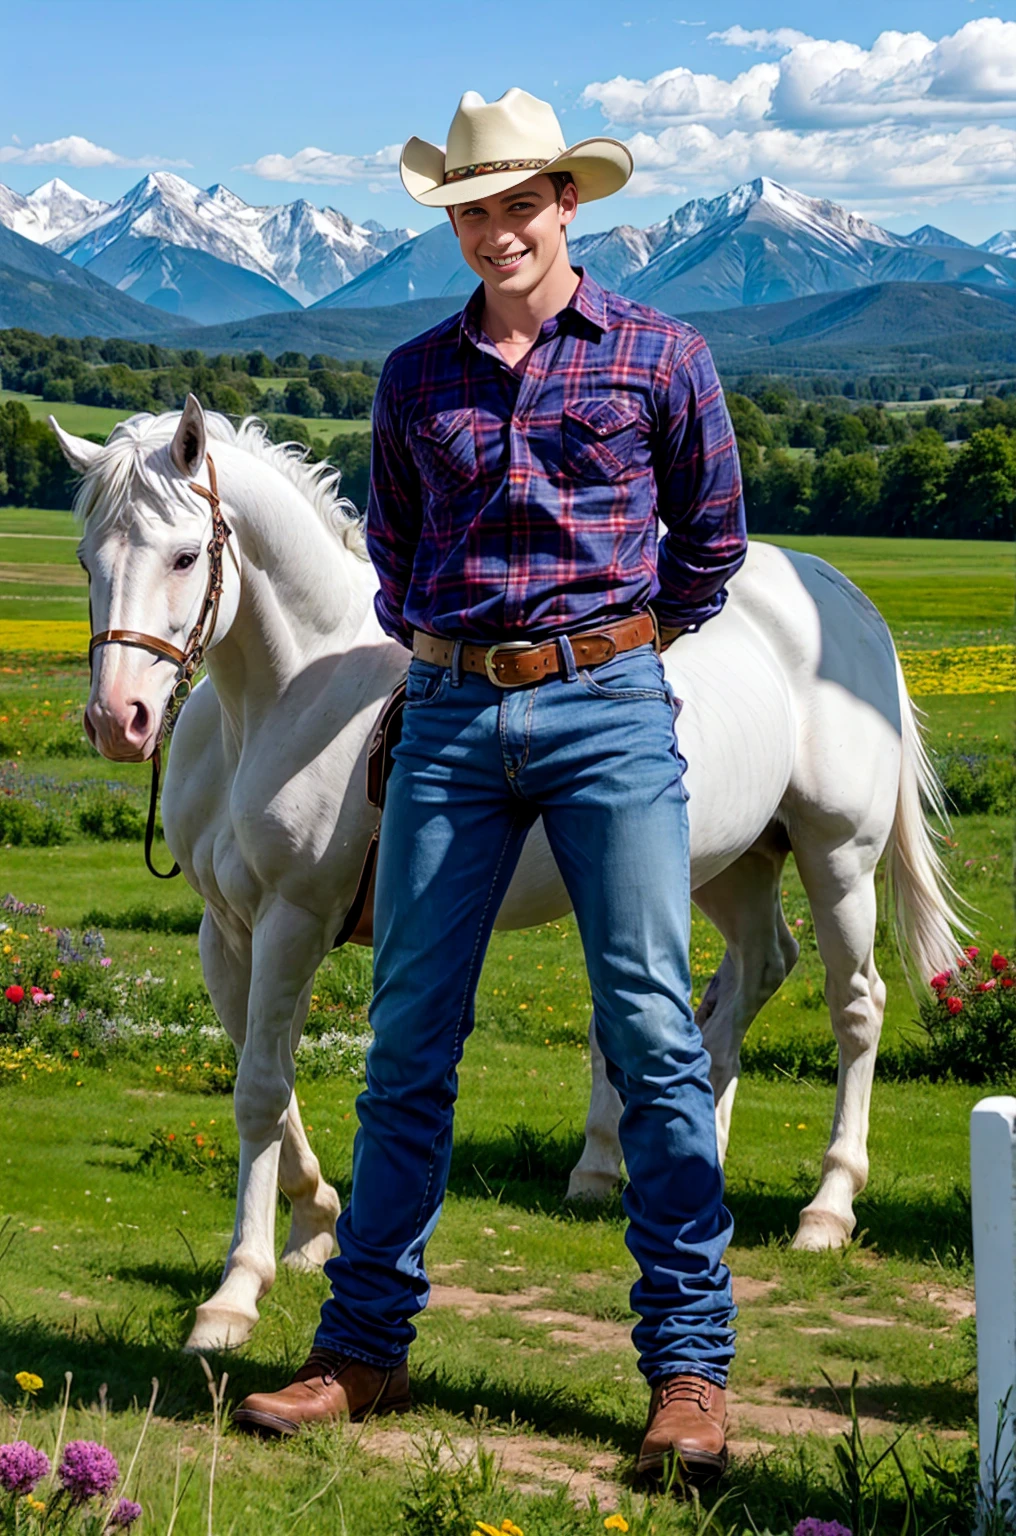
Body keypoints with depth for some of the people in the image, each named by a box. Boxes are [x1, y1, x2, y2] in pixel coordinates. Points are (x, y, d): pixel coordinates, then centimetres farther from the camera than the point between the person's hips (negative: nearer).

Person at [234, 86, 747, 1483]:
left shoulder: (662, 357, 3)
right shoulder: (416, 378, 11)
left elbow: (711, 541, 13)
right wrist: (430, 645, 14)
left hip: (608, 710, -3)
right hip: (450, 719, 3)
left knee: (652, 1031, -5)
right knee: (408, 1038, 4)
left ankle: (690, 1366, 0)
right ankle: (364, 1346, 13)